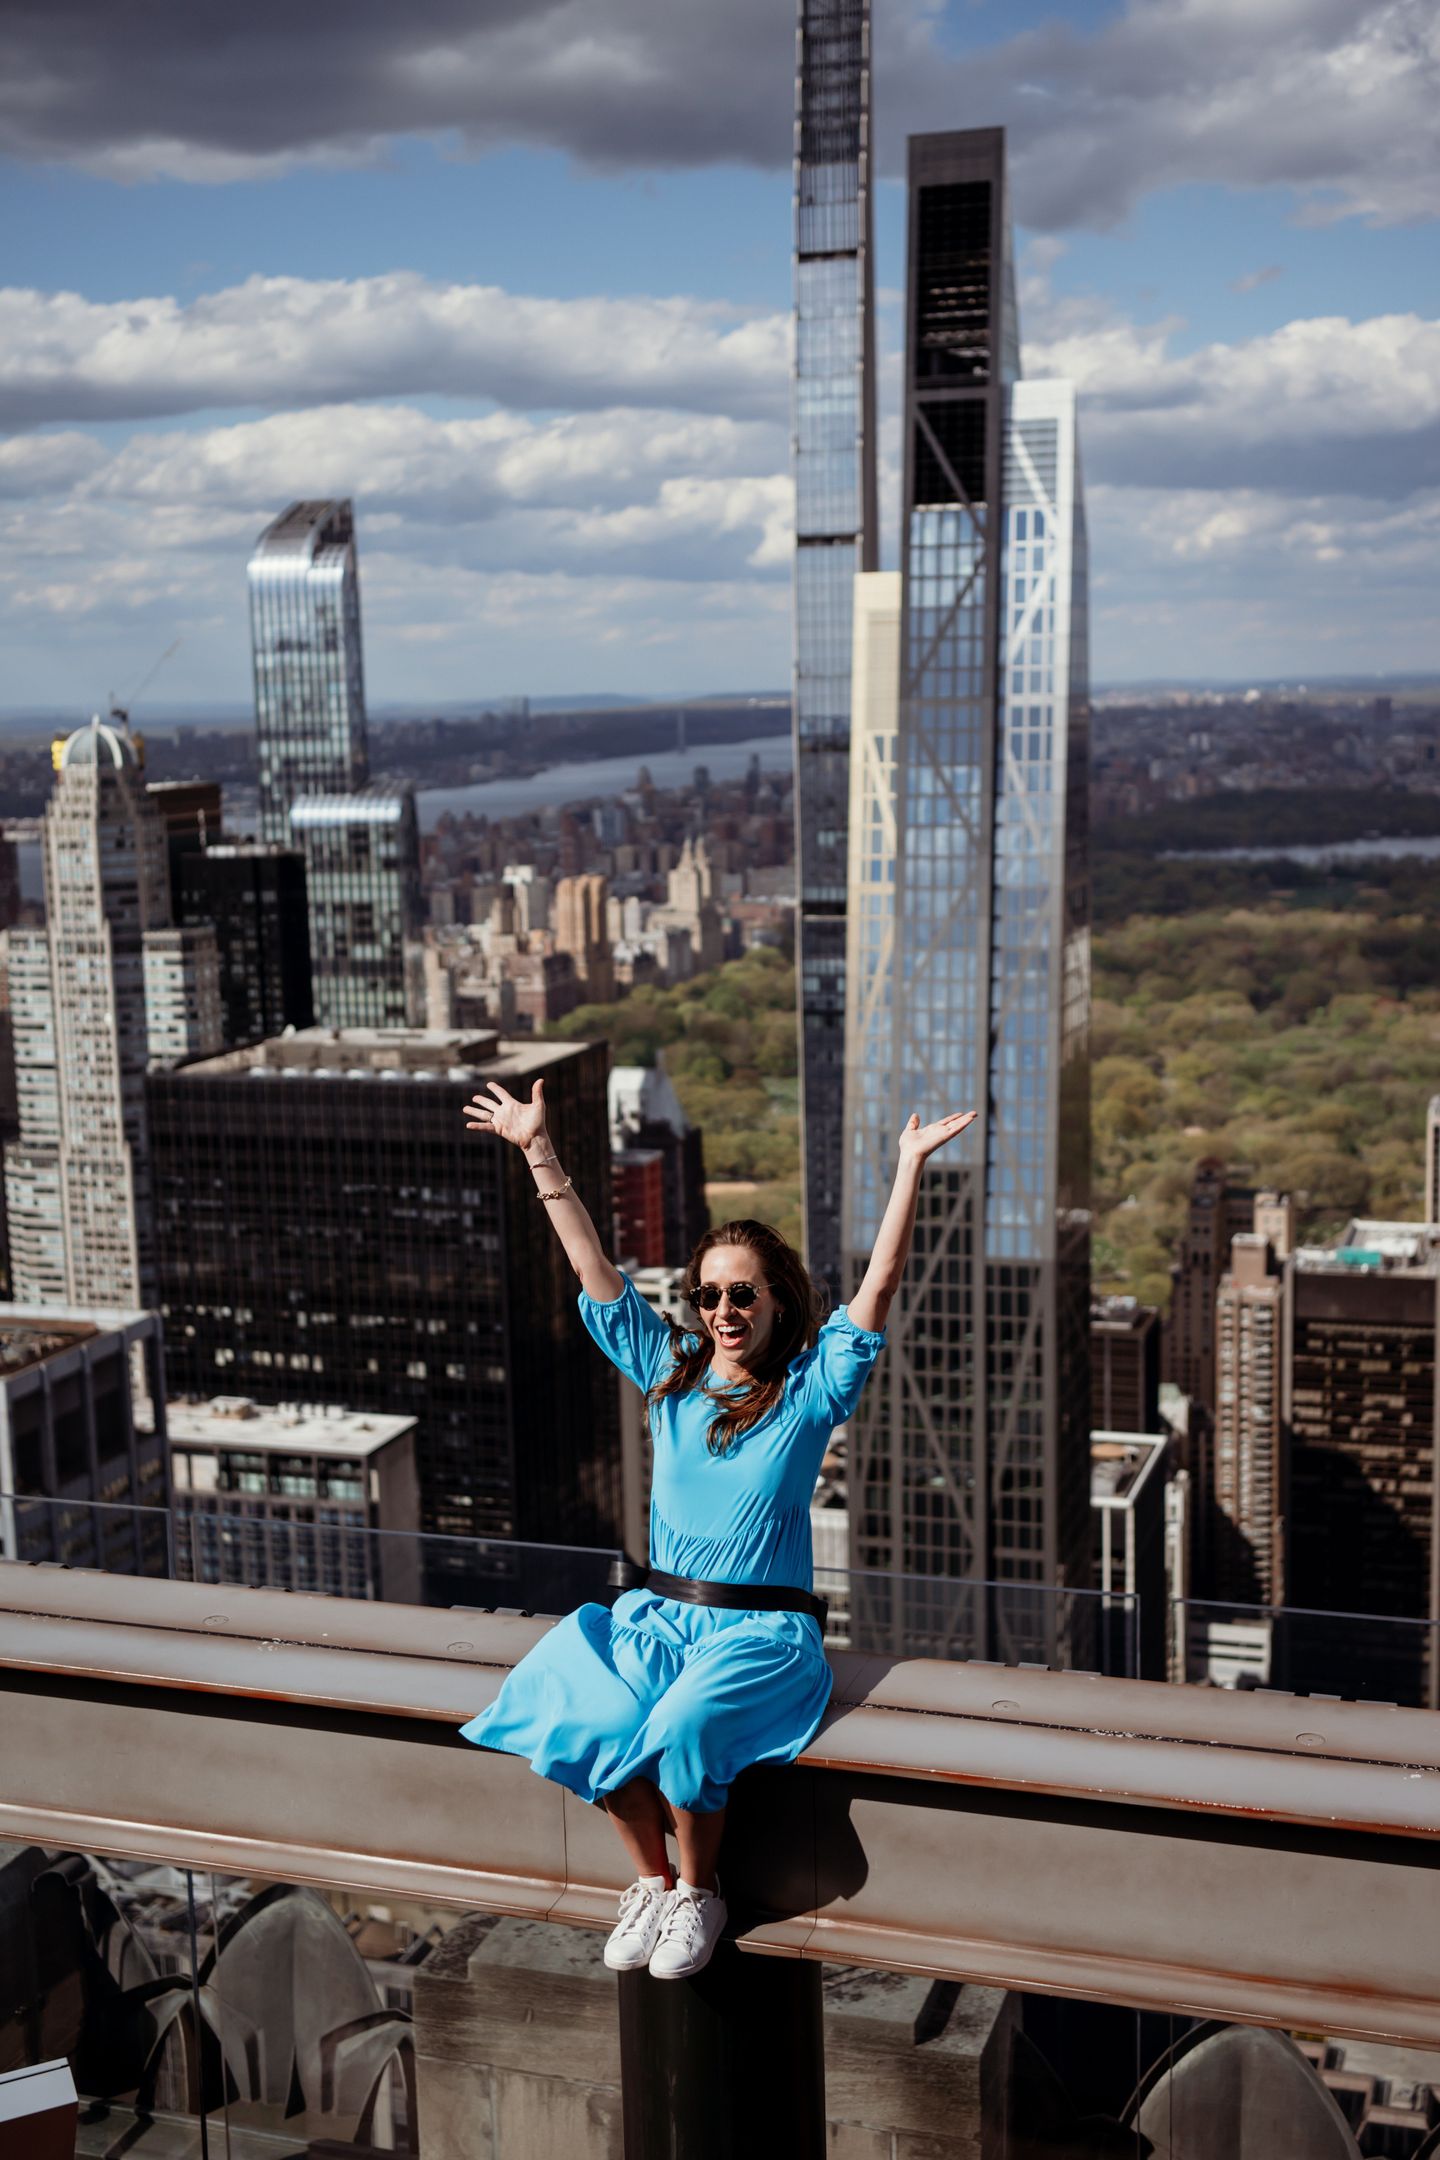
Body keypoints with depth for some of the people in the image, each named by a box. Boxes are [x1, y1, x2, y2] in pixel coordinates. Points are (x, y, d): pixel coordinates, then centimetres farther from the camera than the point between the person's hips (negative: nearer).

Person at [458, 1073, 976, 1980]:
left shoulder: (811, 1390, 0)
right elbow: (593, 1266, 8)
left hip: (763, 1631, -3)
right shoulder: (670, 1371, 9)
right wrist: (539, 1150, 4)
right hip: (658, 1618, 4)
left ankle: (699, 1894, -4)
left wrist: (911, 1166, -19)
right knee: (594, 1724, -26)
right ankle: (652, 1879, 0)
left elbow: (880, 1285, -10)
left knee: (682, 1730, -31)